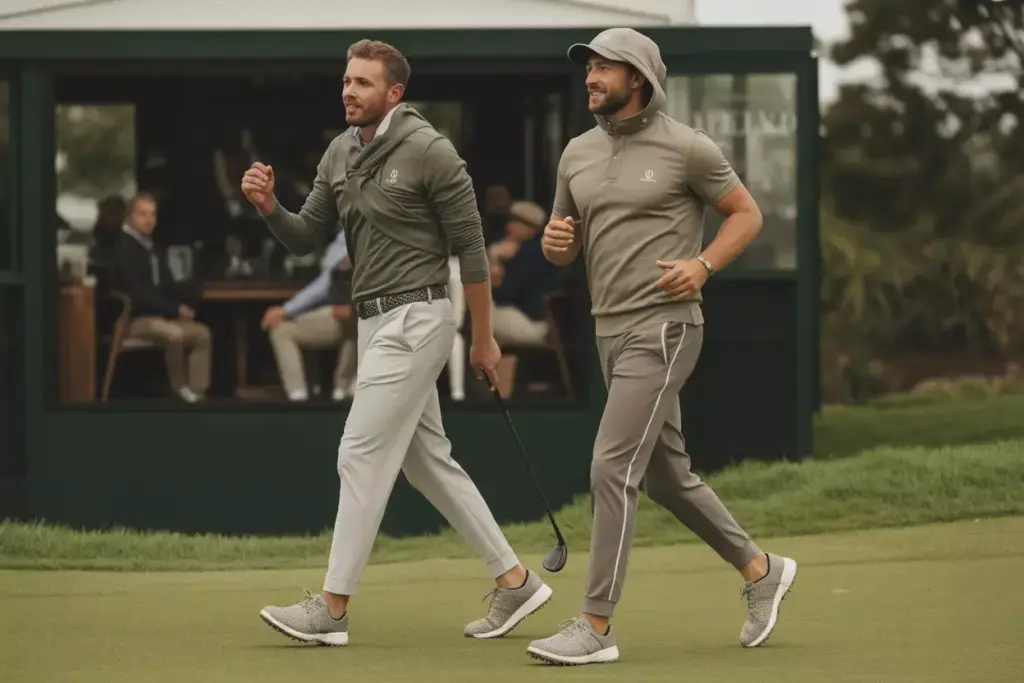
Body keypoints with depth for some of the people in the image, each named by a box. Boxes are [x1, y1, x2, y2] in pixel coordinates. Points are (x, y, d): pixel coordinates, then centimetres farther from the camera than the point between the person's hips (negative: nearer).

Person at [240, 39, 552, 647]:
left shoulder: (428, 151, -14)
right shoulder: (340, 154, 10)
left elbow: (470, 245, -10)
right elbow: (307, 239, 14)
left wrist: (484, 339, -8)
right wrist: (269, 207, -8)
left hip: (414, 320, -9)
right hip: (377, 322, 9)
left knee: (362, 456, -9)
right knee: (428, 461, 12)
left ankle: (332, 608, -6)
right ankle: (515, 581, 19)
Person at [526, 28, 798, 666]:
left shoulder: (686, 148, -8)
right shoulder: (579, 154, 11)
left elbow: (748, 213, 0)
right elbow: (565, 248, 19)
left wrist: (703, 265, -15)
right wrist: (555, 240, -5)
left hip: (663, 330, -8)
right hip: (612, 329, 8)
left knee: (612, 469, -13)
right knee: (666, 475, 15)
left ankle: (596, 627, -11)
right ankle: (760, 569, 33)